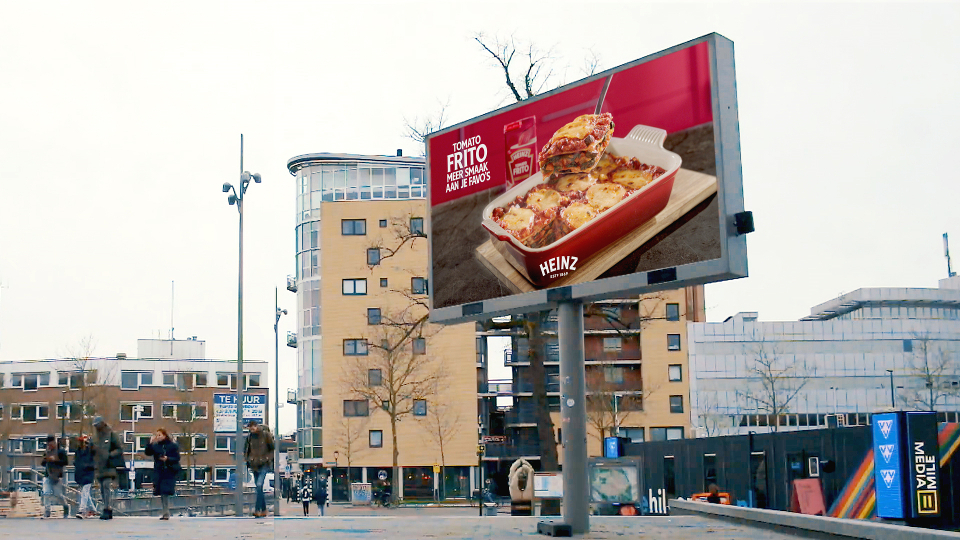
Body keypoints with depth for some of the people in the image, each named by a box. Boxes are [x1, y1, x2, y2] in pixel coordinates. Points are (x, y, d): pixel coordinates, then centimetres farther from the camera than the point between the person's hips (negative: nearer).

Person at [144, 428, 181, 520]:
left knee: (165, 492, -13)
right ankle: (166, 513, 14)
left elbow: (177, 458, -3)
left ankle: (166, 513, -10)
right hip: (159, 472, 4)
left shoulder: (173, 446, -1)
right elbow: (147, 453, -2)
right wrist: (150, 443, -13)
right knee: (161, 493, 5)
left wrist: (167, 459, -19)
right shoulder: (155, 446, 9)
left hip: (169, 472, -4)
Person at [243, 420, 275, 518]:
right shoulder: (250, 437, 7)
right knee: (258, 487, 7)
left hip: (264, 465, -5)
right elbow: (246, 450, 22)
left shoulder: (266, 435, -5)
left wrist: (268, 458, -6)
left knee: (259, 485, -19)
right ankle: (264, 510, 14)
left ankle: (257, 510, -20)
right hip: (254, 465, 5)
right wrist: (248, 459, 9)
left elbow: (273, 448, 2)